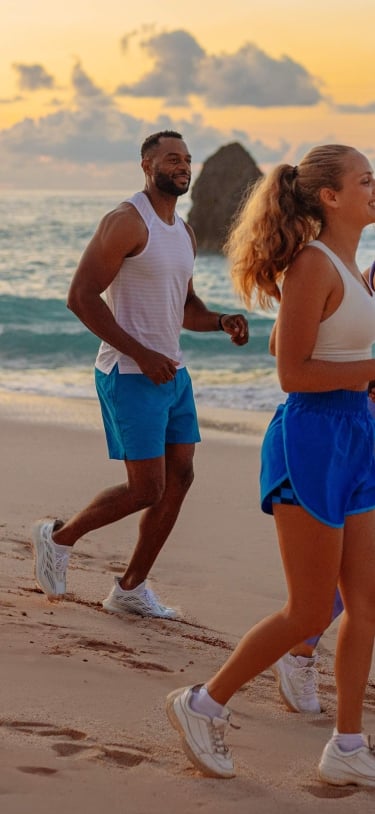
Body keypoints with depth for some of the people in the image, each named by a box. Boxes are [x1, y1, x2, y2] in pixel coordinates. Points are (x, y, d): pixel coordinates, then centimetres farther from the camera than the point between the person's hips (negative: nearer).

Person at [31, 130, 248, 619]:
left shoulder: (184, 233, 14)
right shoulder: (127, 222, -13)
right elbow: (81, 297, -18)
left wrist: (223, 321, 2)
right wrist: (141, 354, -20)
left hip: (172, 373, 9)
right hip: (130, 376, -9)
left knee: (180, 477, 6)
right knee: (146, 489, -9)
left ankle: (130, 589, 16)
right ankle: (58, 537, 14)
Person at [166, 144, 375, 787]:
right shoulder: (315, 264, -16)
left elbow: (282, 346, 23)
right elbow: (291, 373, -19)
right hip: (312, 437, -9)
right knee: (310, 612, -1)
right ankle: (205, 704, 15)